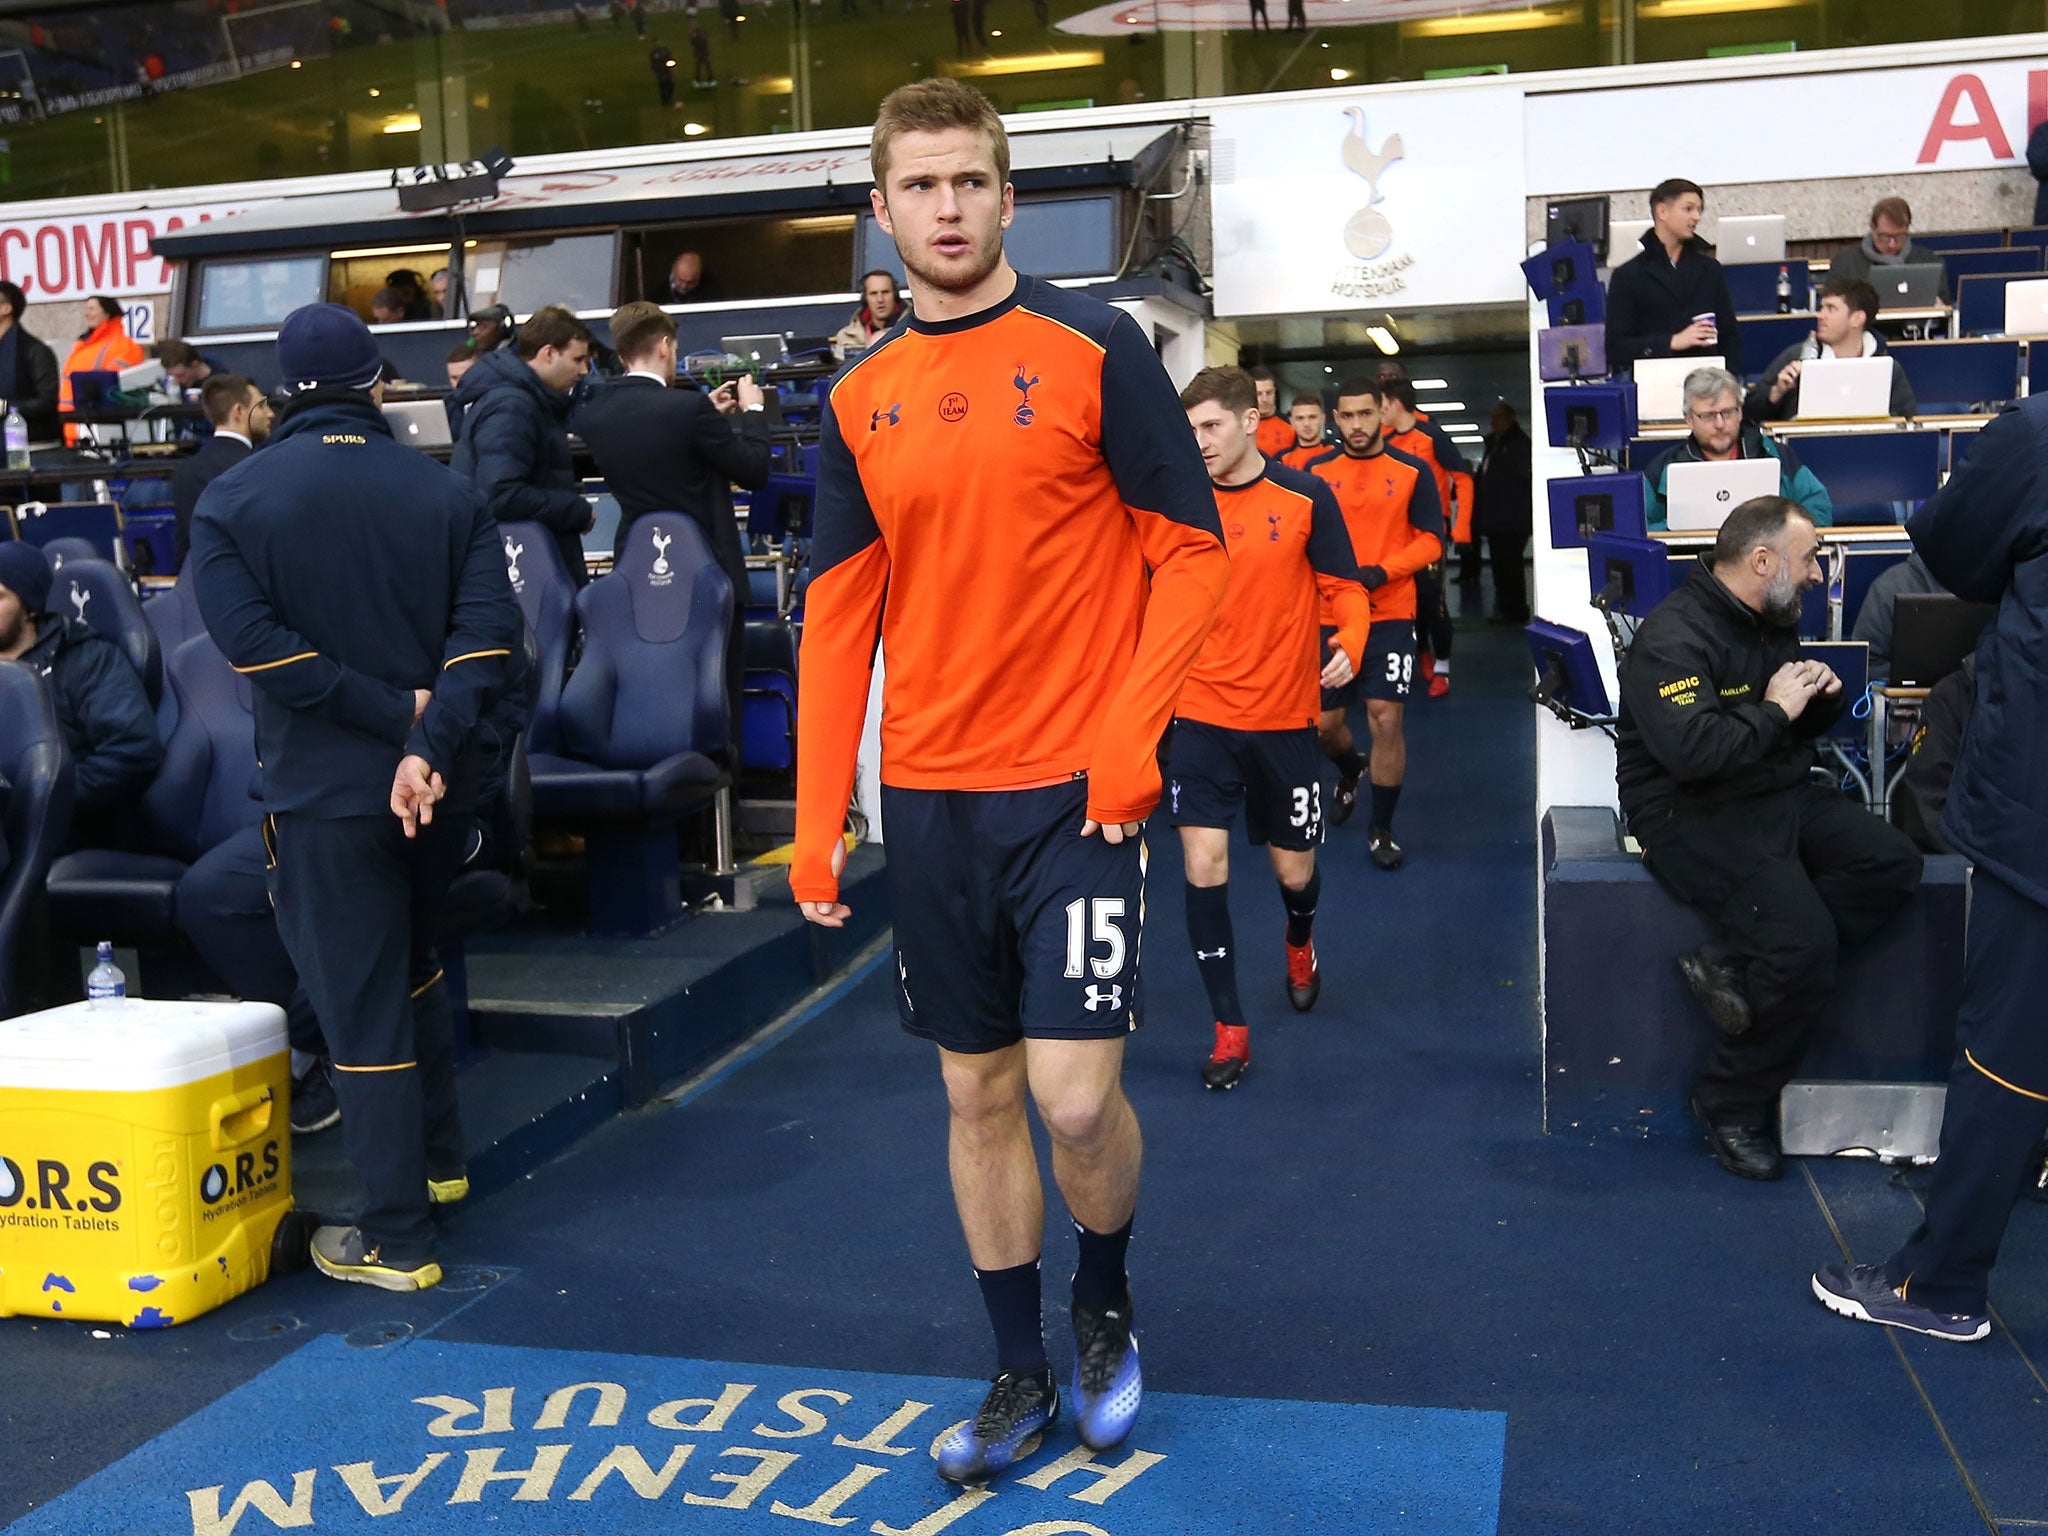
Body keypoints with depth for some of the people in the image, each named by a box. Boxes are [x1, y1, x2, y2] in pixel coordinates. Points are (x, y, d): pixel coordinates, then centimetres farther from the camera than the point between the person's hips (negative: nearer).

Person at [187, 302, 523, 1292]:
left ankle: (396, 1237, 8)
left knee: (358, 1002, 2)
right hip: (437, 787, 4)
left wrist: (392, 711, -16)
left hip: (322, 791, -4)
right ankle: (438, 1159, 37)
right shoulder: (448, 495, 2)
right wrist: (427, 740, -20)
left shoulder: (230, 503, -4)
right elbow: (488, 632, -12)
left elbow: (253, 640, -17)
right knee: (412, 967, 25)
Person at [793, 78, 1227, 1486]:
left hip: (1075, 786, -4)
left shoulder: (1096, 346, -4)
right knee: (978, 1090, 10)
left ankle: (1107, 1303, 25)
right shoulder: (859, 400, 8)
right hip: (929, 797, 4)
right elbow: (839, 614, 8)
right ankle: (1022, 1376, 26)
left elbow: (1192, 550, -3)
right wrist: (818, 818, 2)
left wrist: (1132, 734, -14)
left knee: (1077, 1096, -7)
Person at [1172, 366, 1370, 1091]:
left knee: (1295, 870, 11)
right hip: (1201, 717, 1)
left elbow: (1343, 587, -1)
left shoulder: (1305, 496, -5)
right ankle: (1230, 1028, 6)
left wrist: (1348, 644, -21)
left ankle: (1299, 942, 49)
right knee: (1204, 869, -9)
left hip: (1284, 717, 0)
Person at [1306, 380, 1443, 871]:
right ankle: (1351, 773, 43)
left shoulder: (1412, 471, -1)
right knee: (1324, 722, 6)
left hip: (1390, 614, -2)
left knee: (1385, 718, -9)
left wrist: (1381, 571, -16)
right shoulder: (1316, 472, 4)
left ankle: (1381, 829, 8)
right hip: (1328, 616, 2)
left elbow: (1430, 538, -2)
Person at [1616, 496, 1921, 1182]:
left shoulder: (1773, 623, 13)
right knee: (1805, 940, -24)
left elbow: (1804, 730, 25)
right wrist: (1774, 712, -18)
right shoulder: (1674, 637, -17)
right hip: (1693, 815, -9)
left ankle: (1732, 964, -13)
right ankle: (1732, 1103, -4)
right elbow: (1692, 751, -32)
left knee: (1893, 863, -15)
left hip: (1780, 793, 9)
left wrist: (1823, 696, 2)